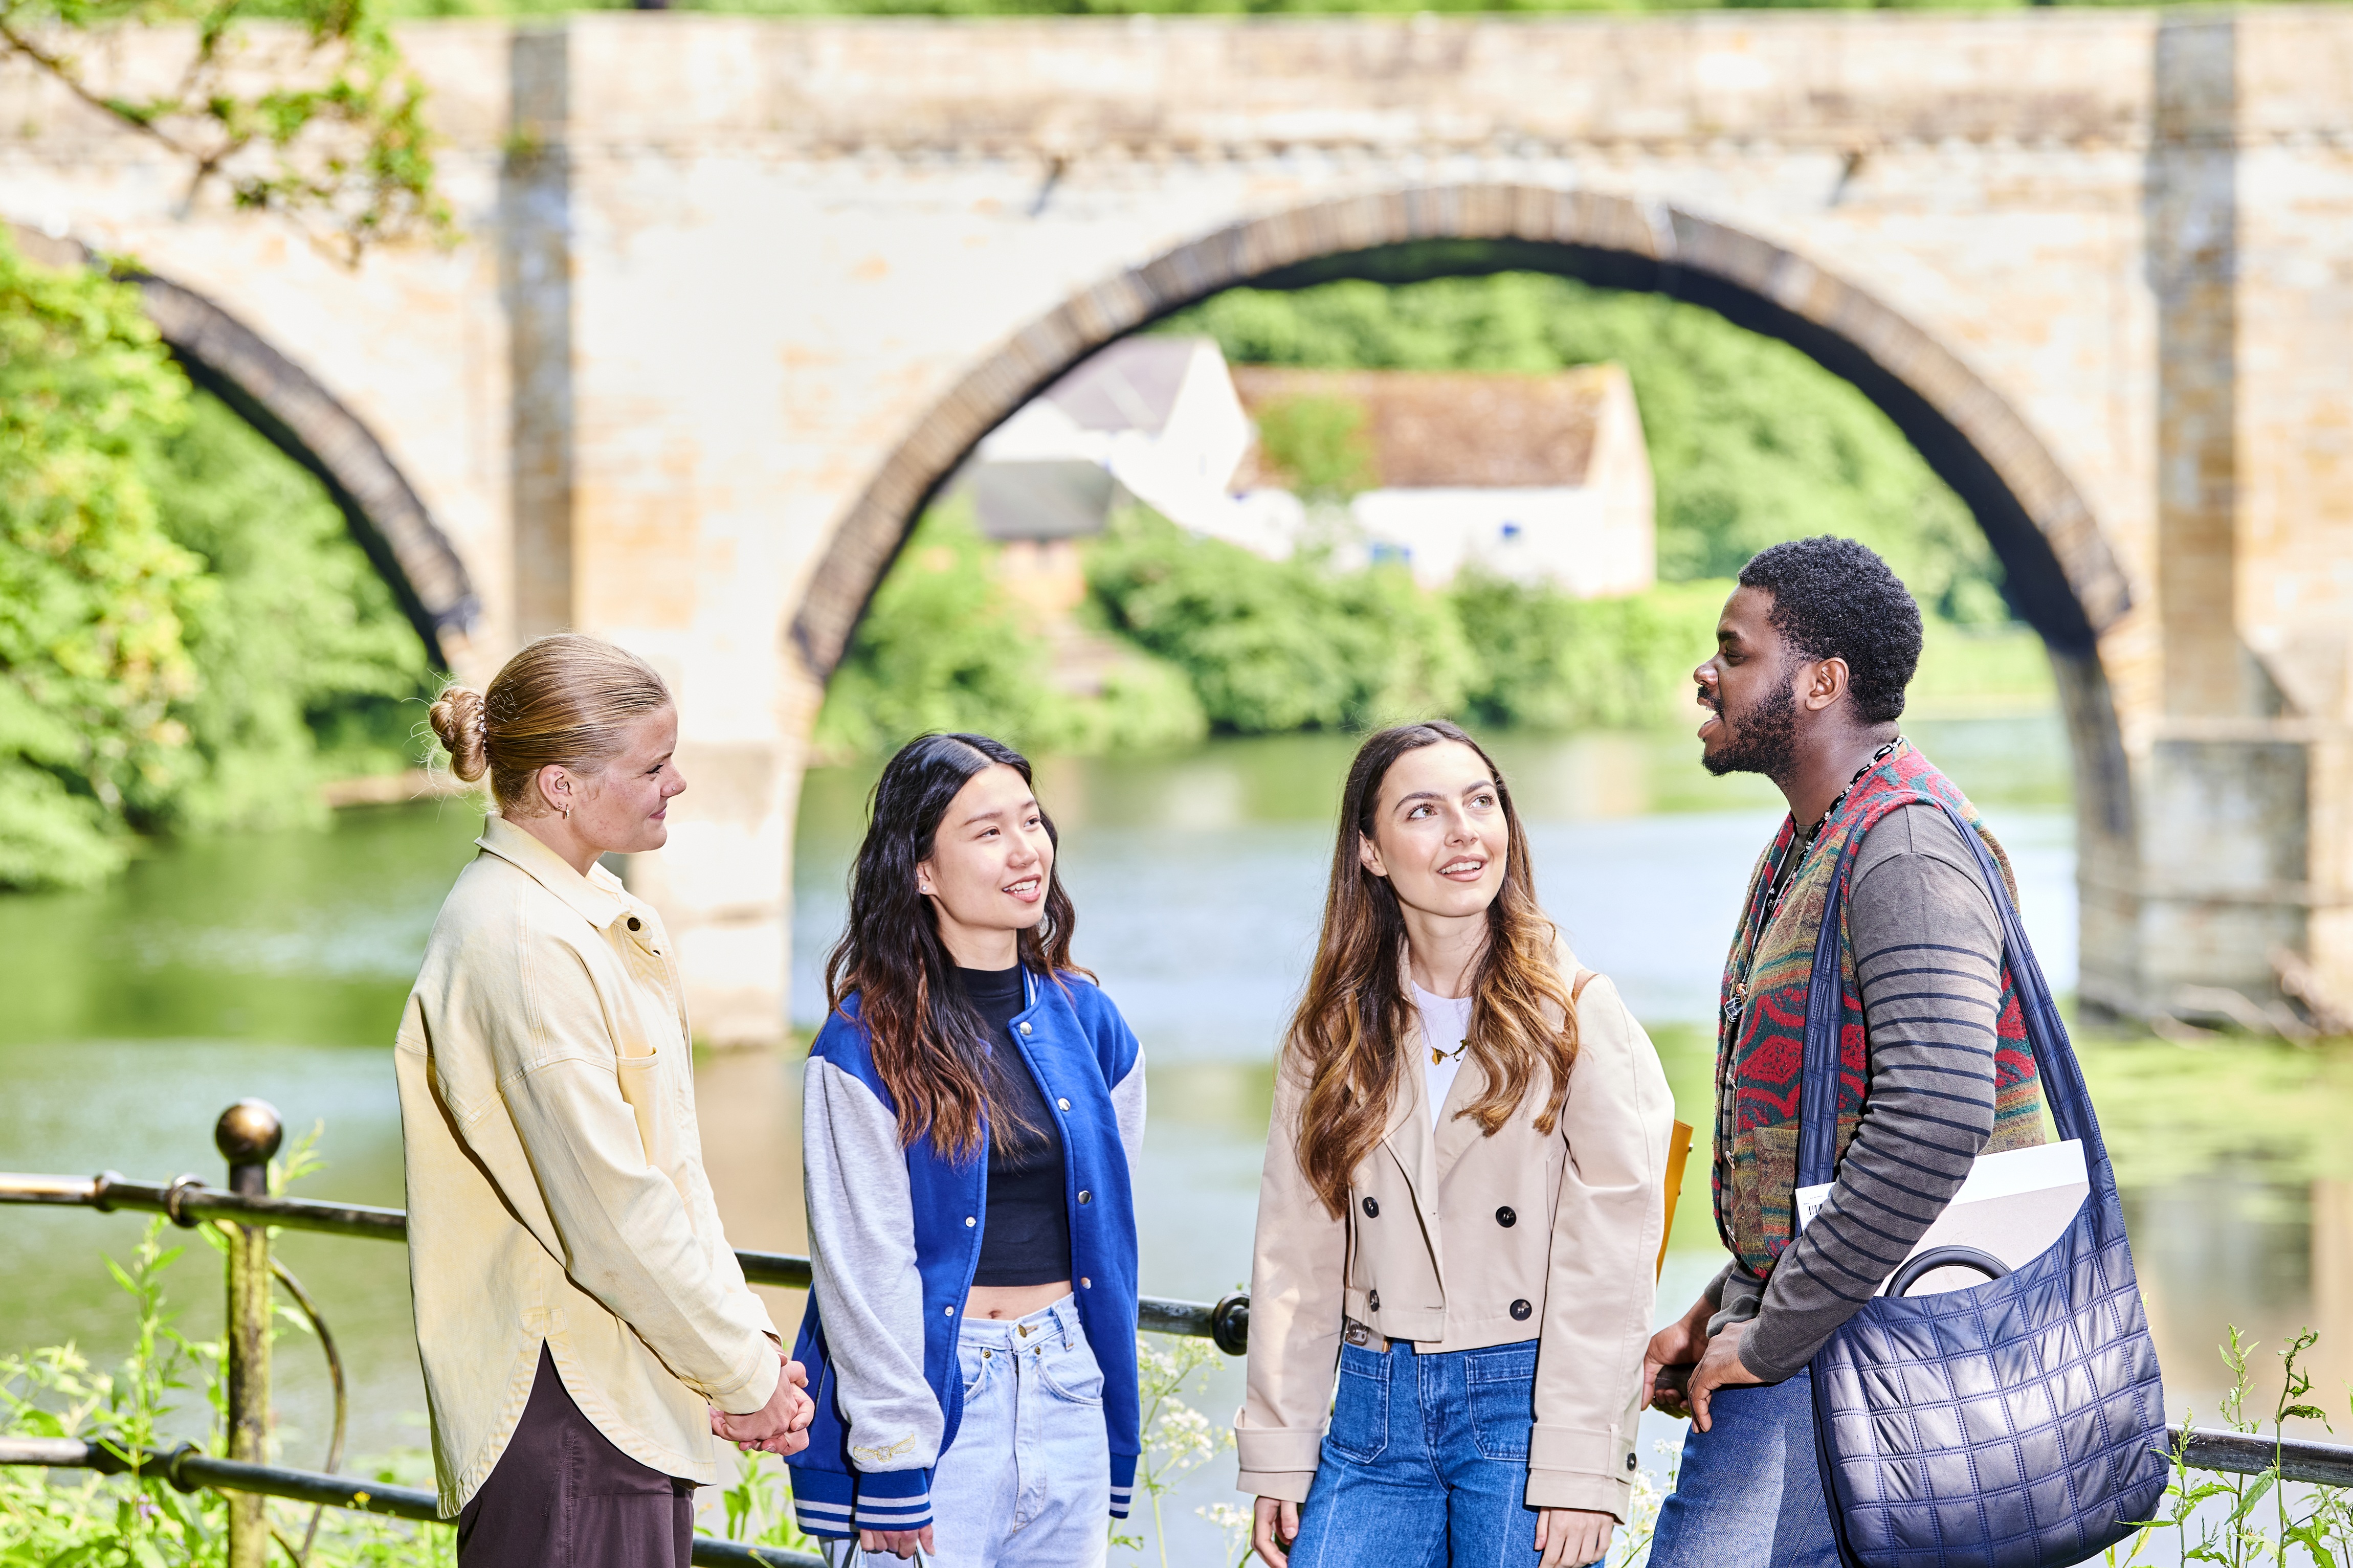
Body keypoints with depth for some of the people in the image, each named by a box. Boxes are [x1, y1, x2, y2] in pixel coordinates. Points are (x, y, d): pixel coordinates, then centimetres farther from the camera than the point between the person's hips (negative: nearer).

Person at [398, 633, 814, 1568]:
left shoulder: (604, 915, 13)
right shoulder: (523, 944, -17)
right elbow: (611, 1205, -18)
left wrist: (747, 1339, 4)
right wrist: (744, 1371, -9)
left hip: (639, 1401, 9)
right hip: (561, 1400, -9)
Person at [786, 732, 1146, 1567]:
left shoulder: (1088, 1022, 8)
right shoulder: (867, 1044, -9)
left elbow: (1107, 1231, 13)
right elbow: (864, 1269, -11)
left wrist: (1115, 1442, 11)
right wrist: (894, 1462, -14)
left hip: (1068, 1399, 5)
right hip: (933, 1394, -5)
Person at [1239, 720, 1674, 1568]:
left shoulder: (1578, 1017, -3)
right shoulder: (1333, 1032, 9)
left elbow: (1609, 1264, -8)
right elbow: (1295, 1258, 8)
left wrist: (1580, 1471, -14)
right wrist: (1277, 1458, 2)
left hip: (1523, 1401, -3)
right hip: (1375, 1409, 3)